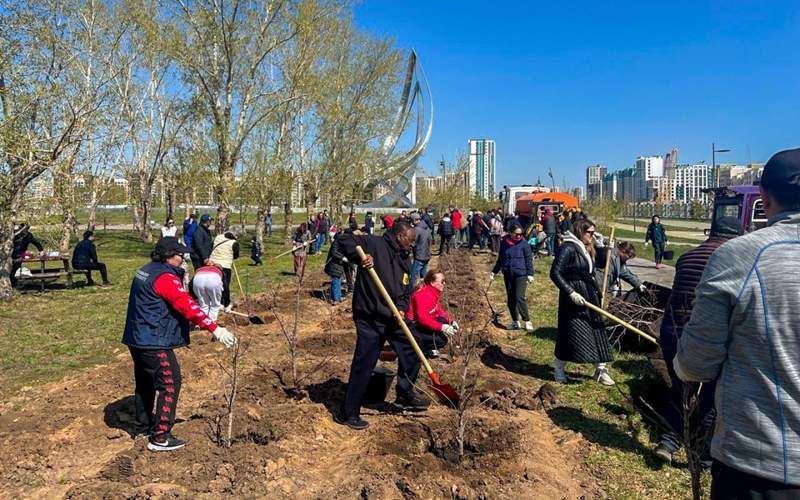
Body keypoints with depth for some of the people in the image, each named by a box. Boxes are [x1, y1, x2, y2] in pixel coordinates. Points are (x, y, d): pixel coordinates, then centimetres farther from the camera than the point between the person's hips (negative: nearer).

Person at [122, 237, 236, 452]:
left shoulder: (145, 271, 11)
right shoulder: (165, 277, -19)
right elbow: (187, 306, -28)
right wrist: (215, 329, -32)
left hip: (136, 339, 10)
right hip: (155, 342, -10)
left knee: (145, 382, 22)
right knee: (170, 384, -4)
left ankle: (143, 425, 38)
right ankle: (159, 438, 0)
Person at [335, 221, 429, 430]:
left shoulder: (405, 260, 11)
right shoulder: (374, 244, -12)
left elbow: (407, 291, 12)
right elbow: (345, 242, -17)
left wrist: (401, 309, -7)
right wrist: (360, 256, -33)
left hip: (394, 318, 8)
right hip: (369, 318, -8)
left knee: (411, 352, 15)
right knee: (363, 366, -3)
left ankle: (405, 395, 37)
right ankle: (348, 413, 13)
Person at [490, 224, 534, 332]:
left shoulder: (524, 244, -6)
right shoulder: (504, 243, 5)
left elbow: (529, 260, -4)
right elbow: (500, 259, 16)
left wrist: (530, 274, -11)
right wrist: (494, 271, 16)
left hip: (521, 275, -5)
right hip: (508, 275, 5)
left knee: (520, 298, -14)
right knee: (511, 299, 9)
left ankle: (527, 321, -4)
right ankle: (515, 322, 20)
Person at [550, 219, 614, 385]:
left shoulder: (588, 249, 12)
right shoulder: (568, 248, -15)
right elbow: (555, 273, -21)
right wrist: (571, 292, -24)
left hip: (590, 296, 9)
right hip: (573, 297, -8)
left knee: (597, 330, 10)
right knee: (570, 333, 0)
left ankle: (601, 370, 20)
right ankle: (559, 369, 19)